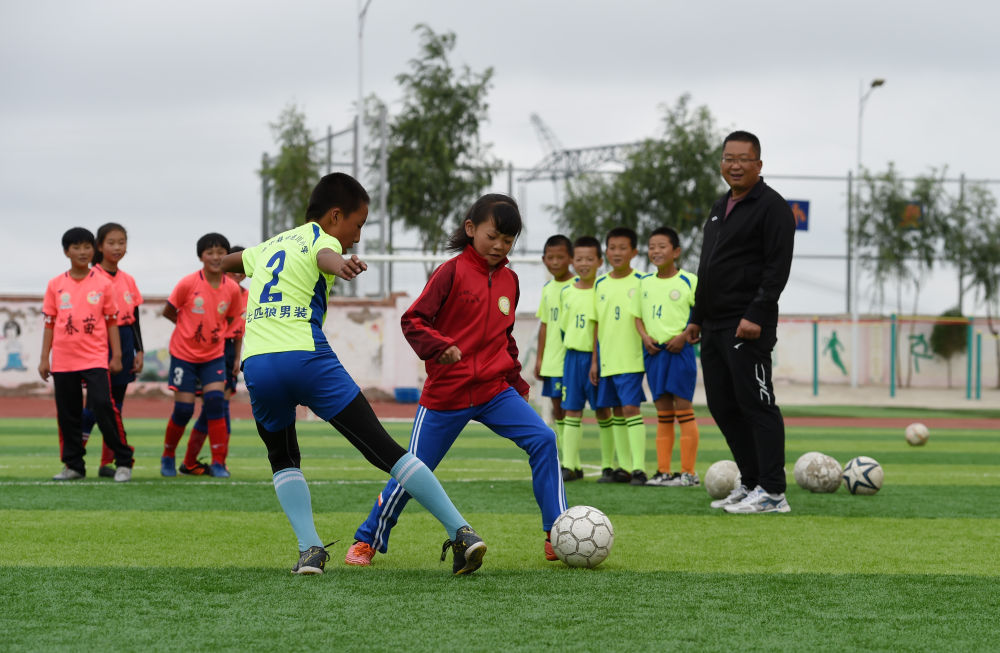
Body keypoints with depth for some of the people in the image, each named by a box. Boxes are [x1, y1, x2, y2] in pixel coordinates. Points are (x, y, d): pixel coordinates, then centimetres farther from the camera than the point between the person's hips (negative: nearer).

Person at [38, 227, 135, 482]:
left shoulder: (103, 284, 3)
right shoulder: (56, 285, 6)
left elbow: (112, 322, 5)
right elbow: (50, 323, 9)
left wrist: (116, 356, 1)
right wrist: (44, 358, 6)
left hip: (95, 358, -2)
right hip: (63, 360, 2)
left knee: (103, 405, -14)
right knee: (67, 413, 6)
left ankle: (123, 461, -5)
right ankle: (73, 465, 17)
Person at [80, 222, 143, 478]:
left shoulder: (128, 280, 11)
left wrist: (139, 351, 9)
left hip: (124, 343, 6)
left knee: (115, 405, 7)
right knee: (95, 403, -10)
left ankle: (107, 462, 10)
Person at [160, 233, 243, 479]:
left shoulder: (232, 289, -5)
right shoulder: (188, 283, -14)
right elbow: (168, 312, -2)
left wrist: (215, 333, 1)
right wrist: (190, 328, 4)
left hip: (214, 355, 2)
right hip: (184, 354, -2)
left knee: (215, 402, -13)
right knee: (183, 409, -3)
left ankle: (219, 463, -8)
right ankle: (168, 456, 21)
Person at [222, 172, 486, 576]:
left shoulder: (268, 247, 29)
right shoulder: (319, 239, 9)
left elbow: (227, 262, 52)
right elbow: (323, 256, -18)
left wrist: (219, 267, 77)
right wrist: (340, 264, -42)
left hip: (256, 363, 5)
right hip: (306, 357, -5)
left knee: (283, 459, 26)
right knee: (383, 448, -3)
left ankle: (309, 549, 5)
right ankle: (461, 531, -9)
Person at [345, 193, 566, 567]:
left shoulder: (509, 280, 9)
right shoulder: (452, 272, -9)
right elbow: (413, 321, -12)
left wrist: (517, 382, 17)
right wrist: (439, 346, -29)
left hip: (495, 390, 4)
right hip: (447, 393, -4)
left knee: (542, 440, -15)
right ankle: (367, 541, 21)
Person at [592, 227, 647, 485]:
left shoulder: (640, 282, -3)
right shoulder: (600, 284, 10)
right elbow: (597, 324, 13)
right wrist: (594, 360, 12)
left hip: (631, 357, -5)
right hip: (606, 359, 5)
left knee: (630, 407, -12)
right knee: (616, 410, 8)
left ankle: (639, 467, -13)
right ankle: (624, 466, 14)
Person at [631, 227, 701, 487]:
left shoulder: (689, 281, -4)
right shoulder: (644, 283, 11)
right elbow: (638, 316, 18)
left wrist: (685, 335, -14)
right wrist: (645, 336, 0)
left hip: (679, 349, -5)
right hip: (654, 350, 5)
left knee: (683, 408, -6)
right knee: (663, 413, 8)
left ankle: (688, 472, -4)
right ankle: (663, 471, 9)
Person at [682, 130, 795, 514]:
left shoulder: (771, 207, -7)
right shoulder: (720, 209, 20)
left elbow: (778, 267, -15)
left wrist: (757, 315, -22)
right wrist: (697, 318, 21)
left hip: (747, 327, -9)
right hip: (715, 325, 9)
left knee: (756, 404, -10)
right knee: (723, 407, 10)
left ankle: (772, 493, -10)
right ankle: (751, 484, 17)